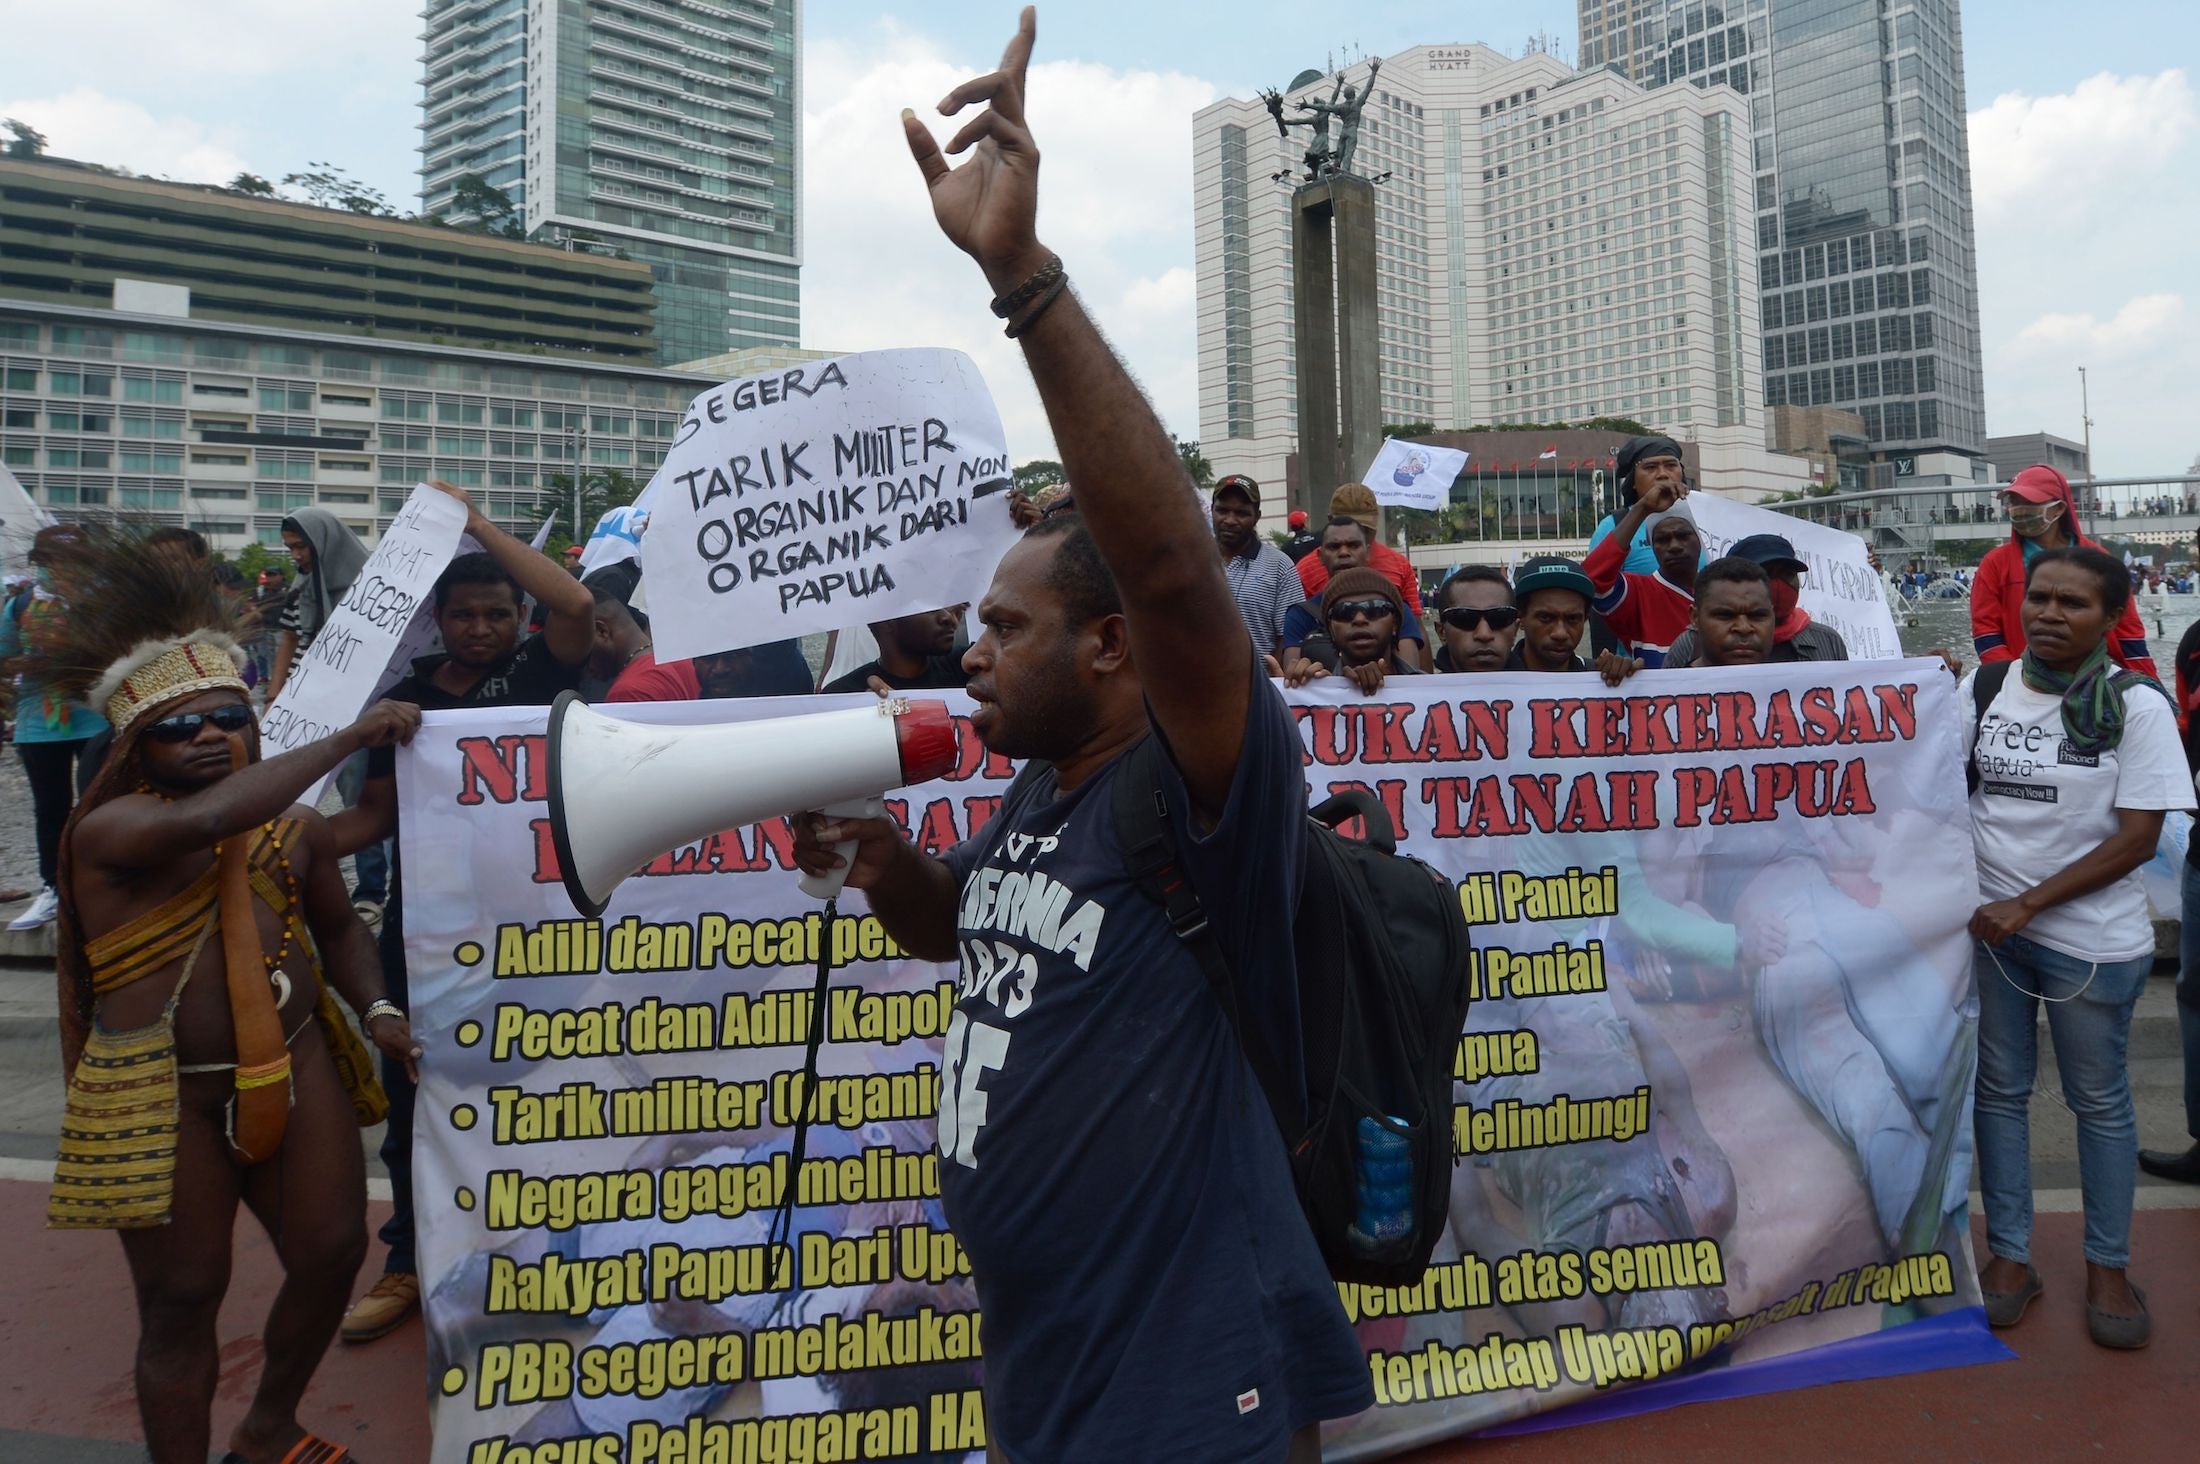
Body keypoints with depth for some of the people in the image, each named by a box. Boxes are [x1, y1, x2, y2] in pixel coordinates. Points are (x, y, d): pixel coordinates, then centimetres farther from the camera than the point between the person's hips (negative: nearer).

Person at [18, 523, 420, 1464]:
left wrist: (376, 1009, -1)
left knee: (332, 1252, 9)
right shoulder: (109, 829, -13)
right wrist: (348, 739, -31)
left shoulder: (294, 827, 5)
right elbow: (202, 819, -34)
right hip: (161, 1097, -5)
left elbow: (337, 926, 17)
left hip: (292, 1064, 5)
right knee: (182, 1297, 6)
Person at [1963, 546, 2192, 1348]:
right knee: (2000, 1091, 11)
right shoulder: (1984, 688, 2)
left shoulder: (2136, 706, -9)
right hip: (1987, 924, 3)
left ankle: (2108, 1266, 25)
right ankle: (2009, 1254, 24)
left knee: (2100, 1102, 10)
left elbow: (2137, 837, -12)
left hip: (2090, 937, -3)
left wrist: (2028, 904, -17)